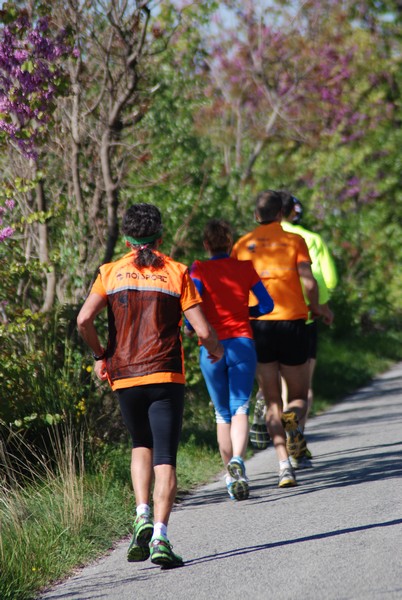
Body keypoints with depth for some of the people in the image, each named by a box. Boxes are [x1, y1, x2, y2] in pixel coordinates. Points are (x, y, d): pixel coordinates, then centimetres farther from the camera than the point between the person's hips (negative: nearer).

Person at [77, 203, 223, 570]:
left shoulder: (112, 272, 5)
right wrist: (216, 350, 16)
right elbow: (202, 329, -5)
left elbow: (84, 320, -6)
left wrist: (100, 355, 10)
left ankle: (143, 515, 4)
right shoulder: (176, 273, 1)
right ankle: (159, 536, -16)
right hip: (165, 376, -2)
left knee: (141, 446, 23)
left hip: (124, 377, 2)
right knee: (165, 458, -2)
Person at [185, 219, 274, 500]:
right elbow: (266, 304, 5)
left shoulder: (200, 269, -2)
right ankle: (238, 460, -34)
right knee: (240, 409, -7)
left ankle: (231, 476, 21)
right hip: (243, 343, 0)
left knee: (223, 414, 14)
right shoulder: (245, 267, 4)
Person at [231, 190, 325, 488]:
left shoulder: (243, 245, 7)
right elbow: (309, 282, -8)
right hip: (292, 322, -1)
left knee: (272, 403, 7)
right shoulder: (294, 241, 2)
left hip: (257, 327, 1)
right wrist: (315, 307, 10)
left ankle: (285, 465, -7)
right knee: (299, 396, 13)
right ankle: (293, 419, -24)